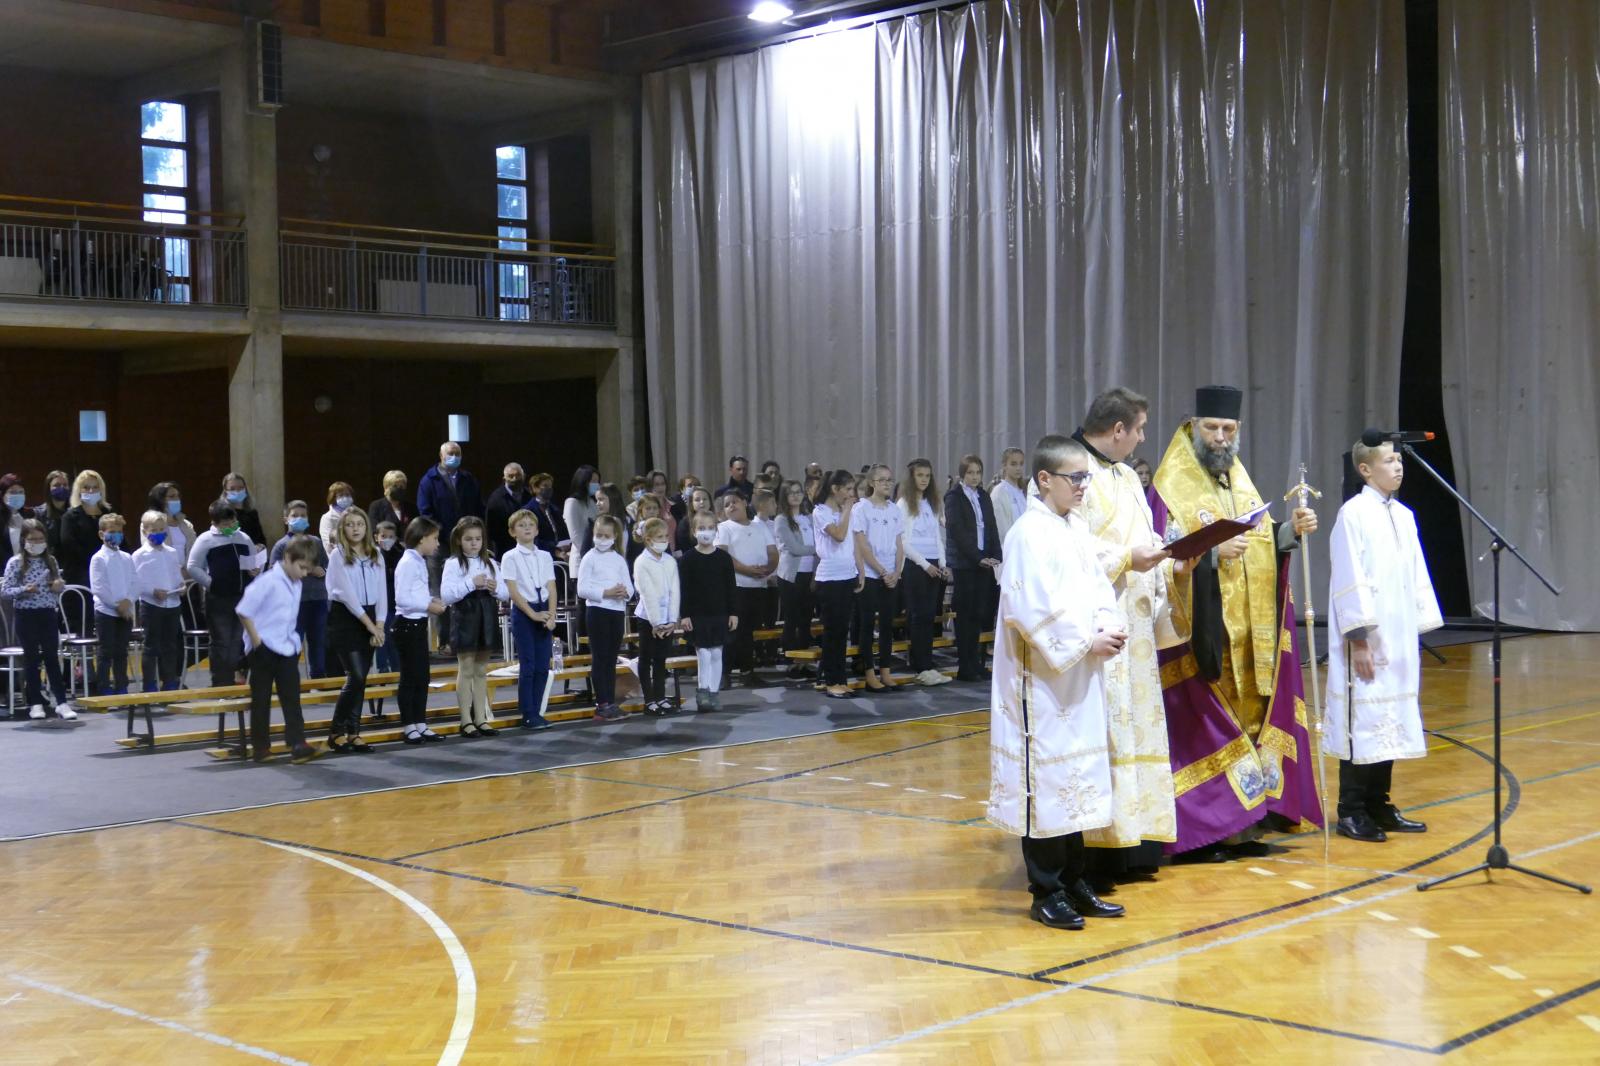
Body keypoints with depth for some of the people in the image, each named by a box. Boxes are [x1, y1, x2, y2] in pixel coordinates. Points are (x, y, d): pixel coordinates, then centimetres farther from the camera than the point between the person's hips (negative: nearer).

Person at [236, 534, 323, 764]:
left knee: (292, 698, -2)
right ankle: (260, 748, 12)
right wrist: (256, 640, -14)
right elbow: (244, 611, -17)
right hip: (264, 650, -7)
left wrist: (294, 641, 11)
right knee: (261, 700, 4)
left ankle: (298, 746, -6)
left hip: (287, 650, 7)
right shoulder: (268, 582, -16)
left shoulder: (296, 584, 7)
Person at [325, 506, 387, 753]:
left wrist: (379, 625, -6)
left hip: (369, 620, 5)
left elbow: (381, 591, 5)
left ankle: (353, 732, 10)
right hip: (345, 619, -5)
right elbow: (347, 593, -11)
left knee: (360, 679, 4)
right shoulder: (337, 555, -5)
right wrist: (369, 624, -14)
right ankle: (336, 731, -1)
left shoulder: (376, 555, 9)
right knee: (356, 677, -12)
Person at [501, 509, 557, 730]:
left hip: (544, 613, 4)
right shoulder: (510, 558, -3)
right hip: (523, 612, -4)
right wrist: (533, 614, -13)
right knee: (527, 666, -4)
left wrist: (551, 615, -8)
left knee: (543, 667, 4)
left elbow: (551, 588, 5)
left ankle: (536, 712, 13)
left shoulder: (545, 556, 10)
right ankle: (528, 715, 3)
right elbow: (513, 591, -8)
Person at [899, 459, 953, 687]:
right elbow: (903, 541, -8)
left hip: (934, 565, 6)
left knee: (929, 616, 3)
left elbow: (938, 536, 15)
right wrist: (925, 564, -12)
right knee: (920, 615, -7)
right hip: (914, 565, -6)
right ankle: (924, 668, -8)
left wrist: (942, 563, 3)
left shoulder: (934, 503, 14)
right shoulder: (904, 504, -3)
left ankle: (920, 664, 6)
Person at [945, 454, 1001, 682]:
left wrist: (996, 558, 0)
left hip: (984, 563, 5)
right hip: (964, 563, -5)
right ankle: (965, 667, 1)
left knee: (979, 615, 5)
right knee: (965, 615, -2)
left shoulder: (984, 497, 14)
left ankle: (975, 663, 11)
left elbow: (992, 529, 13)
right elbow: (957, 532, -11)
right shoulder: (954, 497, -3)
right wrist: (979, 559, -15)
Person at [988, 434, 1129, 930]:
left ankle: (1073, 883, 20)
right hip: (1043, 679, -8)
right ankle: (1046, 893, 6)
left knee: (1076, 779, 12)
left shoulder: (1074, 532, 13)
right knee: (1045, 780, -2)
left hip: (1079, 677, 8)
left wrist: (1110, 627, -4)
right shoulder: (1029, 534, -13)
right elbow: (1031, 609, -19)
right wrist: (1086, 641, -17)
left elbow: (1097, 588, 16)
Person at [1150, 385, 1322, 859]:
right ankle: (1193, 832, 2)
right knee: (1200, 726, -5)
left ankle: (1238, 824, 16)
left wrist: (1291, 529, -1)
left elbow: (1263, 544, 16)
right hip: (1199, 634, -7)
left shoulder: (1239, 481, 15)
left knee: (1248, 720, 8)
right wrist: (1212, 551, -27)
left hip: (1248, 633, 7)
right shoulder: (1172, 486, -7)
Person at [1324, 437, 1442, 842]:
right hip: (1366, 640, -7)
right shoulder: (1353, 513, -9)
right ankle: (1351, 813, 4)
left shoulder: (1404, 516, 12)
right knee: (1361, 723, -4)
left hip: (1399, 639, 7)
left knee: (1389, 723, 10)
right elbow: (1349, 581, -13)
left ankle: (1379, 807, 19)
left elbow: (1416, 576, 16)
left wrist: (1421, 625, 11)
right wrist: (1358, 640, -16)